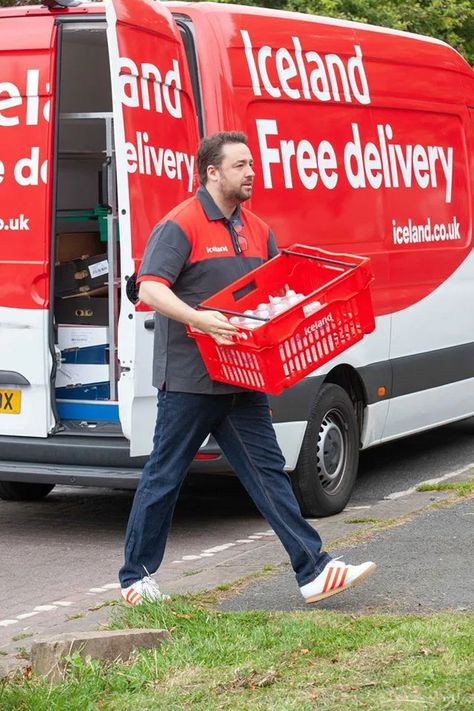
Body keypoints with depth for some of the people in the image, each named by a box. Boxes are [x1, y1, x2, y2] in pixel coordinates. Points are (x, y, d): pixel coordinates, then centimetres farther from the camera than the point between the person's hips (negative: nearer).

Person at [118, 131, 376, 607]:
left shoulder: (257, 230, 14)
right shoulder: (181, 224, -10)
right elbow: (150, 288, -20)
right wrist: (198, 319, -33)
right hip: (189, 379, -7)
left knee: (267, 472, 5)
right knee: (164, 478, 4)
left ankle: (314, 571, 3)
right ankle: (136, 578, 17)